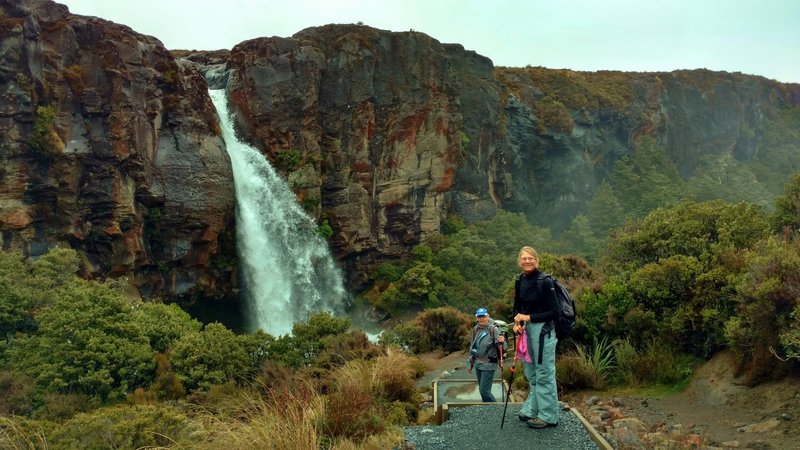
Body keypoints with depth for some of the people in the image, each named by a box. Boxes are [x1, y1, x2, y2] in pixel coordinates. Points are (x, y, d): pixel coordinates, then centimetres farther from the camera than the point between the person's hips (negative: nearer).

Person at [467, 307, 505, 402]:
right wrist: (470, 364, 20)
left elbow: (501, 347, -16)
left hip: (488, 365, -7)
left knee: (484, 390, -8)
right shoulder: (476, 329, 6)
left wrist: (501, 342, -39)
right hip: (478, 364, 7)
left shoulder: (494, 329, -13)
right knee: (481, 390, 14)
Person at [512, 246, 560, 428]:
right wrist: (517, 322, -3)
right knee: (531, 374, 16)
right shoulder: (520, 281, 7)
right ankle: (532, 410, 27)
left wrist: (529, 317, -18)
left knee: (544, 374, -1)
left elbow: (554, 312, -14)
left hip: (543, 330, -7)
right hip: (526, 330, 7)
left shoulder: (545, 281, -14)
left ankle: (548, 416, 8)